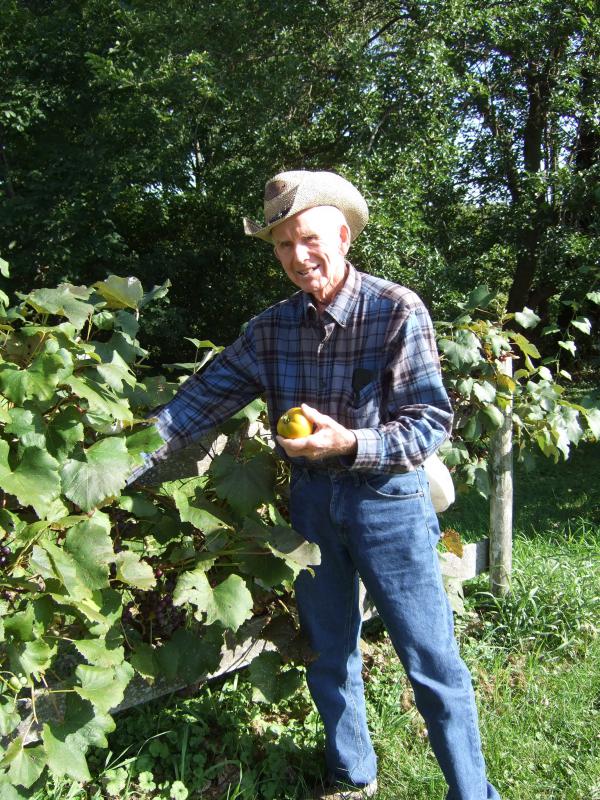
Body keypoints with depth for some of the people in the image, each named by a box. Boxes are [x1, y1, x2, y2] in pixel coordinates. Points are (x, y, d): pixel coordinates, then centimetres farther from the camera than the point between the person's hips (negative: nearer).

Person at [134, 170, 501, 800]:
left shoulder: (397, 311, -14)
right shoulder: (270, 328, -1)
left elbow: (432, 421, -16)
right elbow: (202, 399, -3)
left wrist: (349, 442, -30)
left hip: (387, 496, -4)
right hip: (311, 499, 5)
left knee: (431, 662, 5)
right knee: (329, 654, 19)